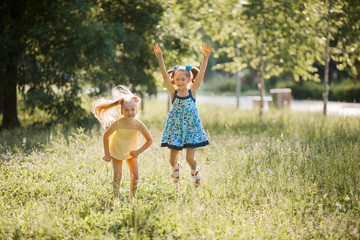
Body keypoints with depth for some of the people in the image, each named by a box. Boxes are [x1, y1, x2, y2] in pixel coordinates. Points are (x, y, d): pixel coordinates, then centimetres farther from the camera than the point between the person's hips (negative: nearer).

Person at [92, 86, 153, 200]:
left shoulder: (139, 125, -28)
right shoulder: (117, 124, -31)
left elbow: (150, 140, -15)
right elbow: (106, 136, -15)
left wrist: (138, 151, -21)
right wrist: (107, 154, -14)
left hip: (131, 152, 2)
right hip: (116, 151, -2)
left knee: (135, 175, -3)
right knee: (117, 175, -9)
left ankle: (131, 197, 16)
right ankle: (116, 198, 6)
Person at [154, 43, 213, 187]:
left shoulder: (192, 91, -5)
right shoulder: (173, 92, -5)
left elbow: (200, 74, -15)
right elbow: (165, 75, -15)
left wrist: (205, 58, -27)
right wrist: (160, 58, -27)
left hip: (191, 127, -1)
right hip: (175, 128, 1)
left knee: (190, 158, -4)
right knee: (172, 159, 7)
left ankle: (194, 171, 30)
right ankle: (175, 167, 43)